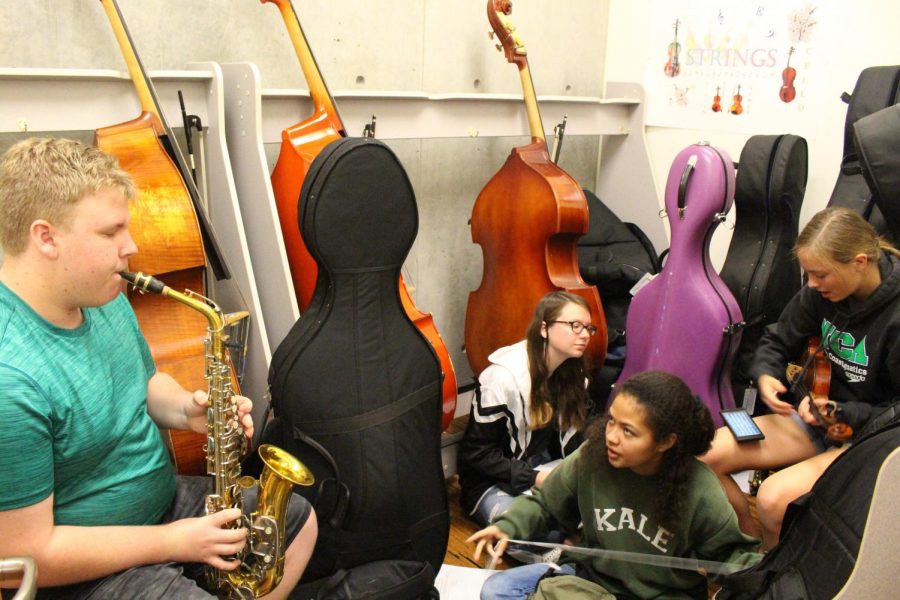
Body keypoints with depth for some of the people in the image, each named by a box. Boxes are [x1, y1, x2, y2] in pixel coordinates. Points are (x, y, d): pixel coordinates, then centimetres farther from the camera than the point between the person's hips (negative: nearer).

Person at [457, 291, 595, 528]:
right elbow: (477, 452, -16)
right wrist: (534, 477, -23)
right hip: (493, 482, -7)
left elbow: (572, 441, 9)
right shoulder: (503, 378, -21)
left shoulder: (574, 375, 2)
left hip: (543, 467, 7)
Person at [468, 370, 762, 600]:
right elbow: (545, 504, 2)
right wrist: (509, 526, -14)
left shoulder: (700, 491, -23)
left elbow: (729, 552, -7)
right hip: (589, 575, 3)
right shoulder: (592, 456, -14)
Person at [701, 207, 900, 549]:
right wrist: (765, 374, -11)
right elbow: (777, 341, 10)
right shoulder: (822, 293, -5)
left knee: (773, 498, -30)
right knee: (705, 456, -12)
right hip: (820, 418, 6)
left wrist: (842, 413, -26)